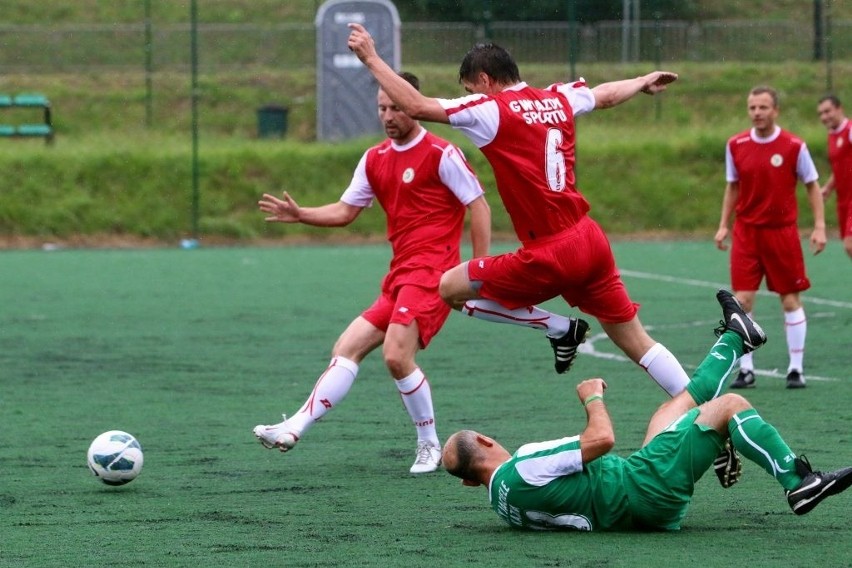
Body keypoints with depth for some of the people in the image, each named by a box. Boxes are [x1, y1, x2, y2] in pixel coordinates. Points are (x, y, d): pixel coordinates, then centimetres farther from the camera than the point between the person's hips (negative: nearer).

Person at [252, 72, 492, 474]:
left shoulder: (441, 154, -7)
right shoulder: (375, 160, 15)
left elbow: (479, 206, -7)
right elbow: (345, 210, 20)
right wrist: (300, 215, 3)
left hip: (431, 270, -8)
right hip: (400, 275, 8)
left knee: (397, 356, -21)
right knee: (347, 348, 0)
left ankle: (430, 446, -5)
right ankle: (295, 428, -4)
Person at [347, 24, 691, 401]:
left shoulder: (491, 110, -9)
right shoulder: (558, 99, 12)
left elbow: (416, 106, -14)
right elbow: (607, 95, 32)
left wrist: (371, 59, -4)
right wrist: (644, 83, 53)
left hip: (550, 256, -7)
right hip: (591, 241, 7)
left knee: (451, 288, 7)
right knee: (636, 342, 13)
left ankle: (560, 329, 9)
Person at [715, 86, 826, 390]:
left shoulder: (794, 146, -8)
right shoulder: (735, 145, 0)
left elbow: (812, 185, 1)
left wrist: (819, 226, -7)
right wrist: (723, 225, 6)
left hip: (782, 231, -2)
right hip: (746, 231, 2)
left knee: (791, 301, 3)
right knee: (742, 300, -6)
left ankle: (796, 368, 12)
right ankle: (746, 370, 2)